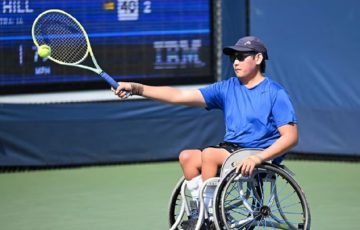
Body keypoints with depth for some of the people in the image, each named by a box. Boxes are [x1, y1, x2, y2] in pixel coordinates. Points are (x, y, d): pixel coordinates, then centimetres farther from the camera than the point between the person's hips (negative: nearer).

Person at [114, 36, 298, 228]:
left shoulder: (275, 93, -5)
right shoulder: (227, 88, 9)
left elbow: (290, 137, -11)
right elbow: (179, 96, 2)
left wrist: (257, 158, -24)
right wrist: (136, 88, -8)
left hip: (260, 154, -6)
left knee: (209, 154, -26)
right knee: (187, 157, -16)